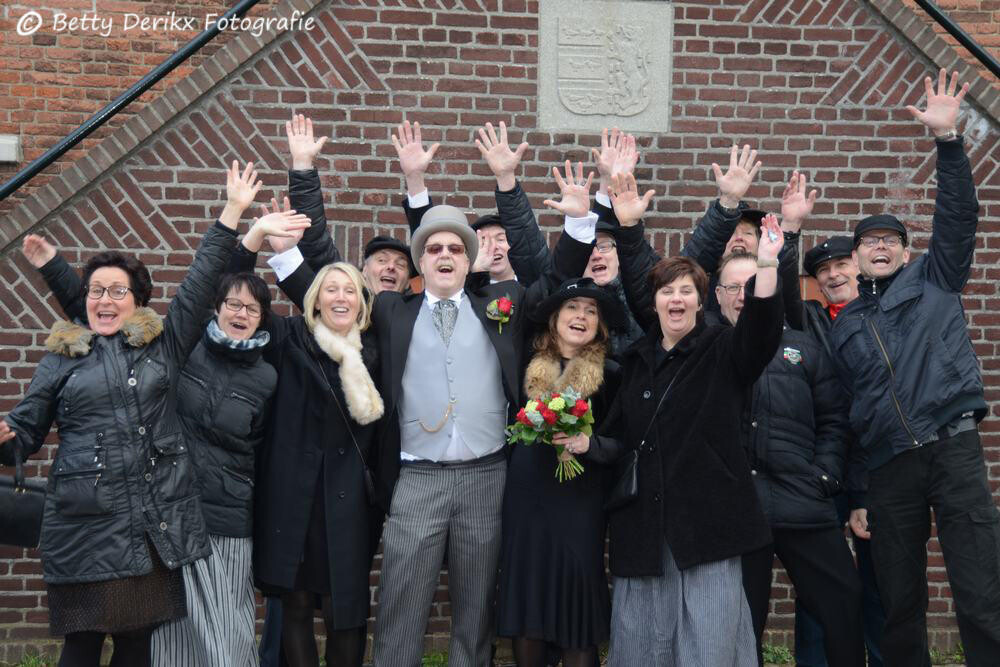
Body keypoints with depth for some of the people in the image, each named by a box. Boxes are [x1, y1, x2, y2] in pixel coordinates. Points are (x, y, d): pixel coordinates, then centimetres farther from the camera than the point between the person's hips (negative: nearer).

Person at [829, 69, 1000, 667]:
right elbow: (842, 410, 17)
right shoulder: (843, 325, 18)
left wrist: (947, 139, -12)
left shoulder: (933, 280, 14)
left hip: (952, 447, -3)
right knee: (901, 607, 7)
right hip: (887, 469, 3)